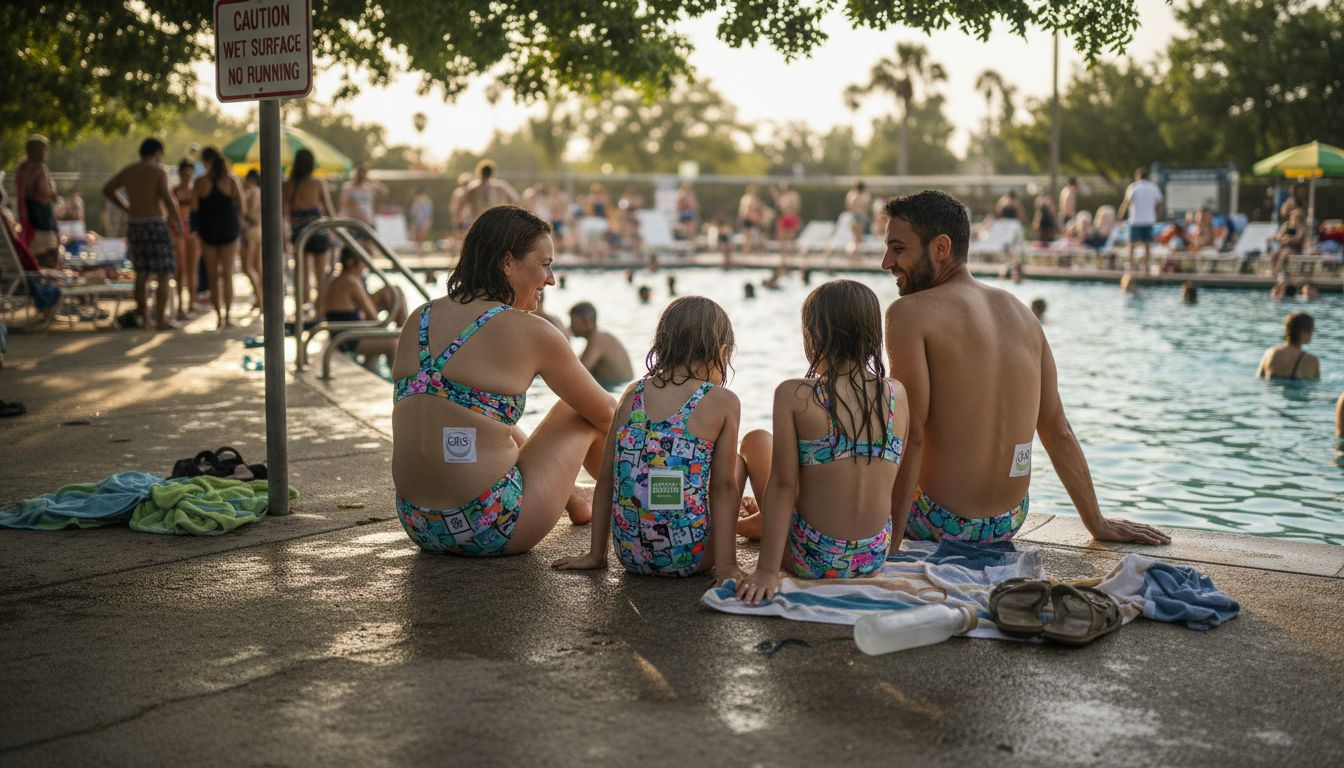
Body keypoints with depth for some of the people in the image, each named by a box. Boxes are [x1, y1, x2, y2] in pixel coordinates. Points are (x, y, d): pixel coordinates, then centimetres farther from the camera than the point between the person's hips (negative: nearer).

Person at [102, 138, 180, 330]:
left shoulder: (128, 171, 11)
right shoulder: (159, 172, -7)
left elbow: (107, 190, 19)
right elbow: (168, 200, -14)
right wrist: (178, 221, -1)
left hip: (134, 225, 6)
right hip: (155, 225, -6)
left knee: (141, 274, 14)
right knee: (163, 275, 0)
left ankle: (144, 318, 15)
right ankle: (160, 319, -4)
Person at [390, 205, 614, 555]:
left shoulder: (418, 320, 7)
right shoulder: (528, 331, -10)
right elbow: (605, 412, 3)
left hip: (419, 526, 6)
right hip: (493, 531, -6)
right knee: (579, 411, 16)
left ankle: (576, 501, 53)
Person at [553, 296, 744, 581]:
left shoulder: (633, 394, 7)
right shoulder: (724, 402, -4)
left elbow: (606, 478, 9)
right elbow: (723, 487, -6)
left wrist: (596, 553, 15)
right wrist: (725, 566, -4)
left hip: (630, 555, 5)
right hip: (687, 558, -4)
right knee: (736, 463, 21)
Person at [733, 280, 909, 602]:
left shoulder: (794, 395, -16)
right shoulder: (897, 394, -4)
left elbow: (783, 485, -17)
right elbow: (894, 479, 5)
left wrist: (767, 570, -14)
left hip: (812, 560, -4)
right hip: (874, 559, 4)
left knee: (756, 441, 20)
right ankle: (757, 521, 58)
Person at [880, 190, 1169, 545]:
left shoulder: (909, 313, -13)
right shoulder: (1020, 312, 7)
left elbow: (912, 436, -19)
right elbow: (1058, 431, 10)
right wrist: (1098, 524, 16)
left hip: (942, 522, -7)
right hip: (1010, 522, 7)